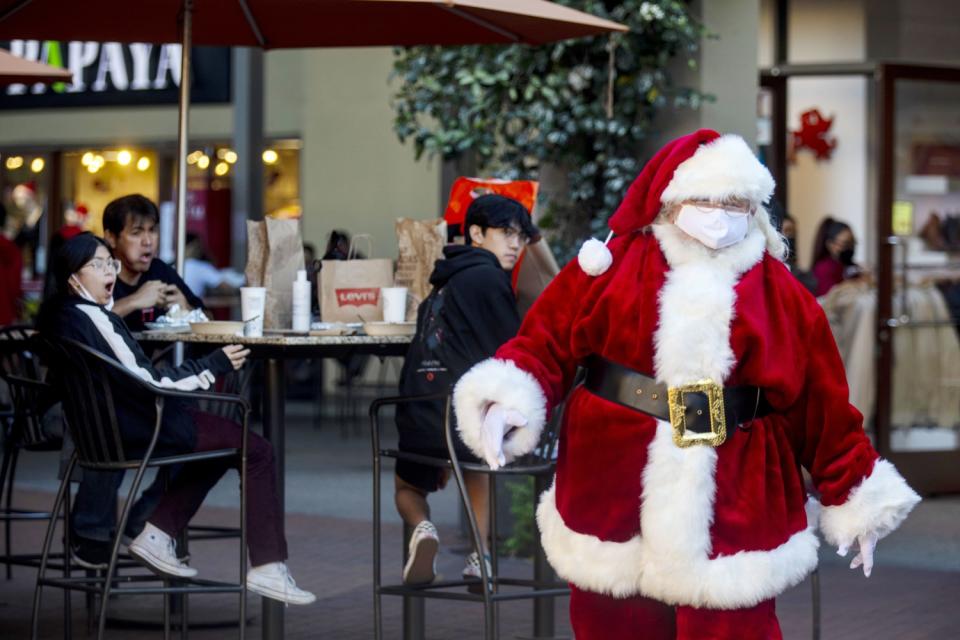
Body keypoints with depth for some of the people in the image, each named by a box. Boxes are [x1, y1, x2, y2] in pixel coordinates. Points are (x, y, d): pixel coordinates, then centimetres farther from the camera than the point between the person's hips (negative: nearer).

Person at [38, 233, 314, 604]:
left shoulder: (57, 314, 7)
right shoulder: (87, 319, -21)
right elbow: (143, 382, -23)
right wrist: (213, 365, -20)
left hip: (105, 426, 10)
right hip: (136, 430, -10)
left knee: (222, 437, 28)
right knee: (258, 452, -5)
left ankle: (157, 535, 20)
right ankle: (268, 568, -4)